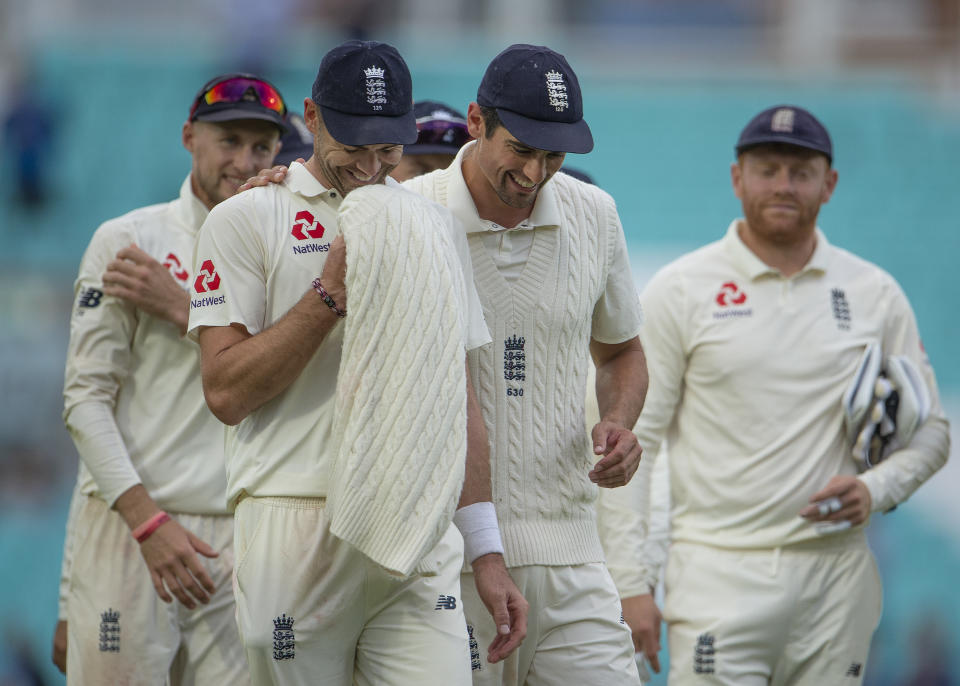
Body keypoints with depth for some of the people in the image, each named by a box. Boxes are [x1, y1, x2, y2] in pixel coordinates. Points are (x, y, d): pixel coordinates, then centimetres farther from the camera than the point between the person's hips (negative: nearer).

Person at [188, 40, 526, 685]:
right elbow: (226, 391, -6)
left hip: (419, 535, 3)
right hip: (294, 529, -3)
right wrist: (332, 291, -11)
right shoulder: (245, 220, 3)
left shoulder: (437, 228, 17)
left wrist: (487, 553, 11)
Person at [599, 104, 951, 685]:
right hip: (719, 573, -3)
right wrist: (632, 581, -6)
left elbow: (929, 427, 15)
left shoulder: (875, 294, 10)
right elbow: (632, 439, 1)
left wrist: (876, 490, -7)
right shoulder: (680, 290, 2)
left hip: (836, 574, 3)